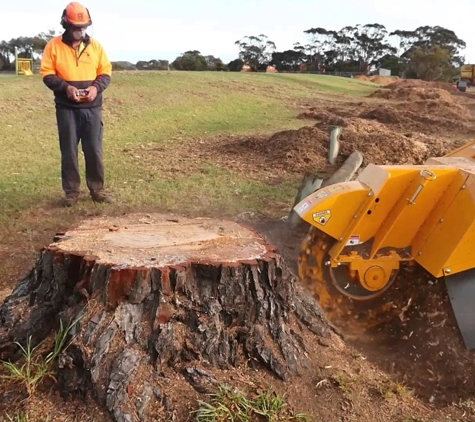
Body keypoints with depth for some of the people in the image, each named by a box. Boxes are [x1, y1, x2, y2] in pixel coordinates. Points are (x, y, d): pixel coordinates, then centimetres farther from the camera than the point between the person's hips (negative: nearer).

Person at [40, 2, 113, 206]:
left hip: (92, 108, 2)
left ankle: (97, 189, 14)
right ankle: (71, 191, 12)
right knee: (69, 151, 3)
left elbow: (106, 72, 8)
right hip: (66, 109, -1)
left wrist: (96, 87, -12)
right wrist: (66, 87, -17)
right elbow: (47, 74, -1)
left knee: (94, 150, 3)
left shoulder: (95, 45, 7)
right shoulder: (54, 45, 1)